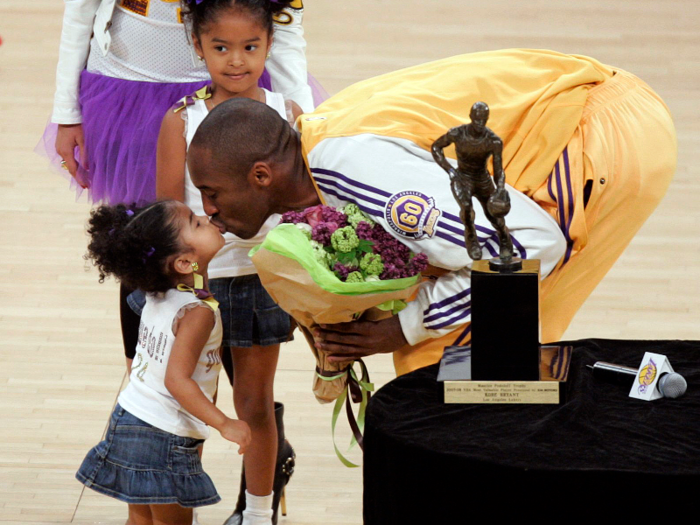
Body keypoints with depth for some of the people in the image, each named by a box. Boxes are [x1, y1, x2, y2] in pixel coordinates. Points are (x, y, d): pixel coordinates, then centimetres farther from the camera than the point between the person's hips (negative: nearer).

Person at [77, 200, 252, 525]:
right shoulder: (198, 313, -21)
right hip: (164, 438, -7)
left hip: (128, 417, 7)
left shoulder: (157, 300, 4)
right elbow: (177, 379, -27)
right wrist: (224, 424, -28)